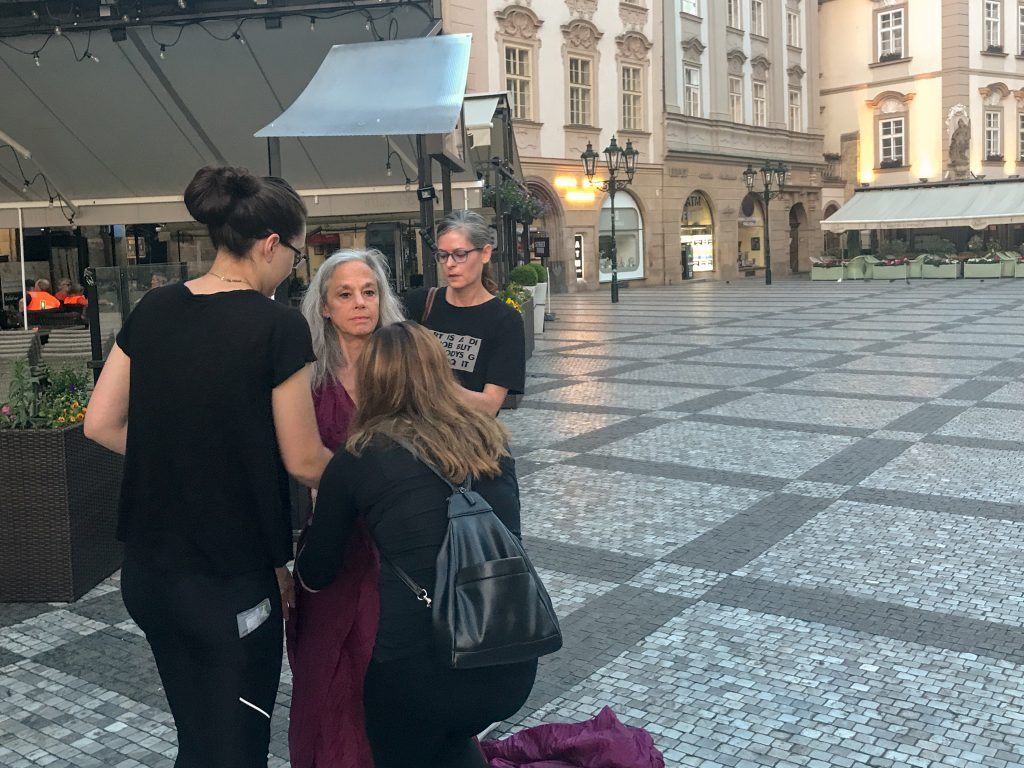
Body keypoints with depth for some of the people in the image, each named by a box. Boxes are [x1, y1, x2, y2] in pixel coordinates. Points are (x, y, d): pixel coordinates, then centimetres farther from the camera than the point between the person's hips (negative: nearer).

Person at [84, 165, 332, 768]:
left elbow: (102, 425, 5)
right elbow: (304, 462, -12)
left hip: (148, 569, 6)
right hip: (230, 581, -6)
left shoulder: (153, 310, 1)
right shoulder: (278, 326, -17)